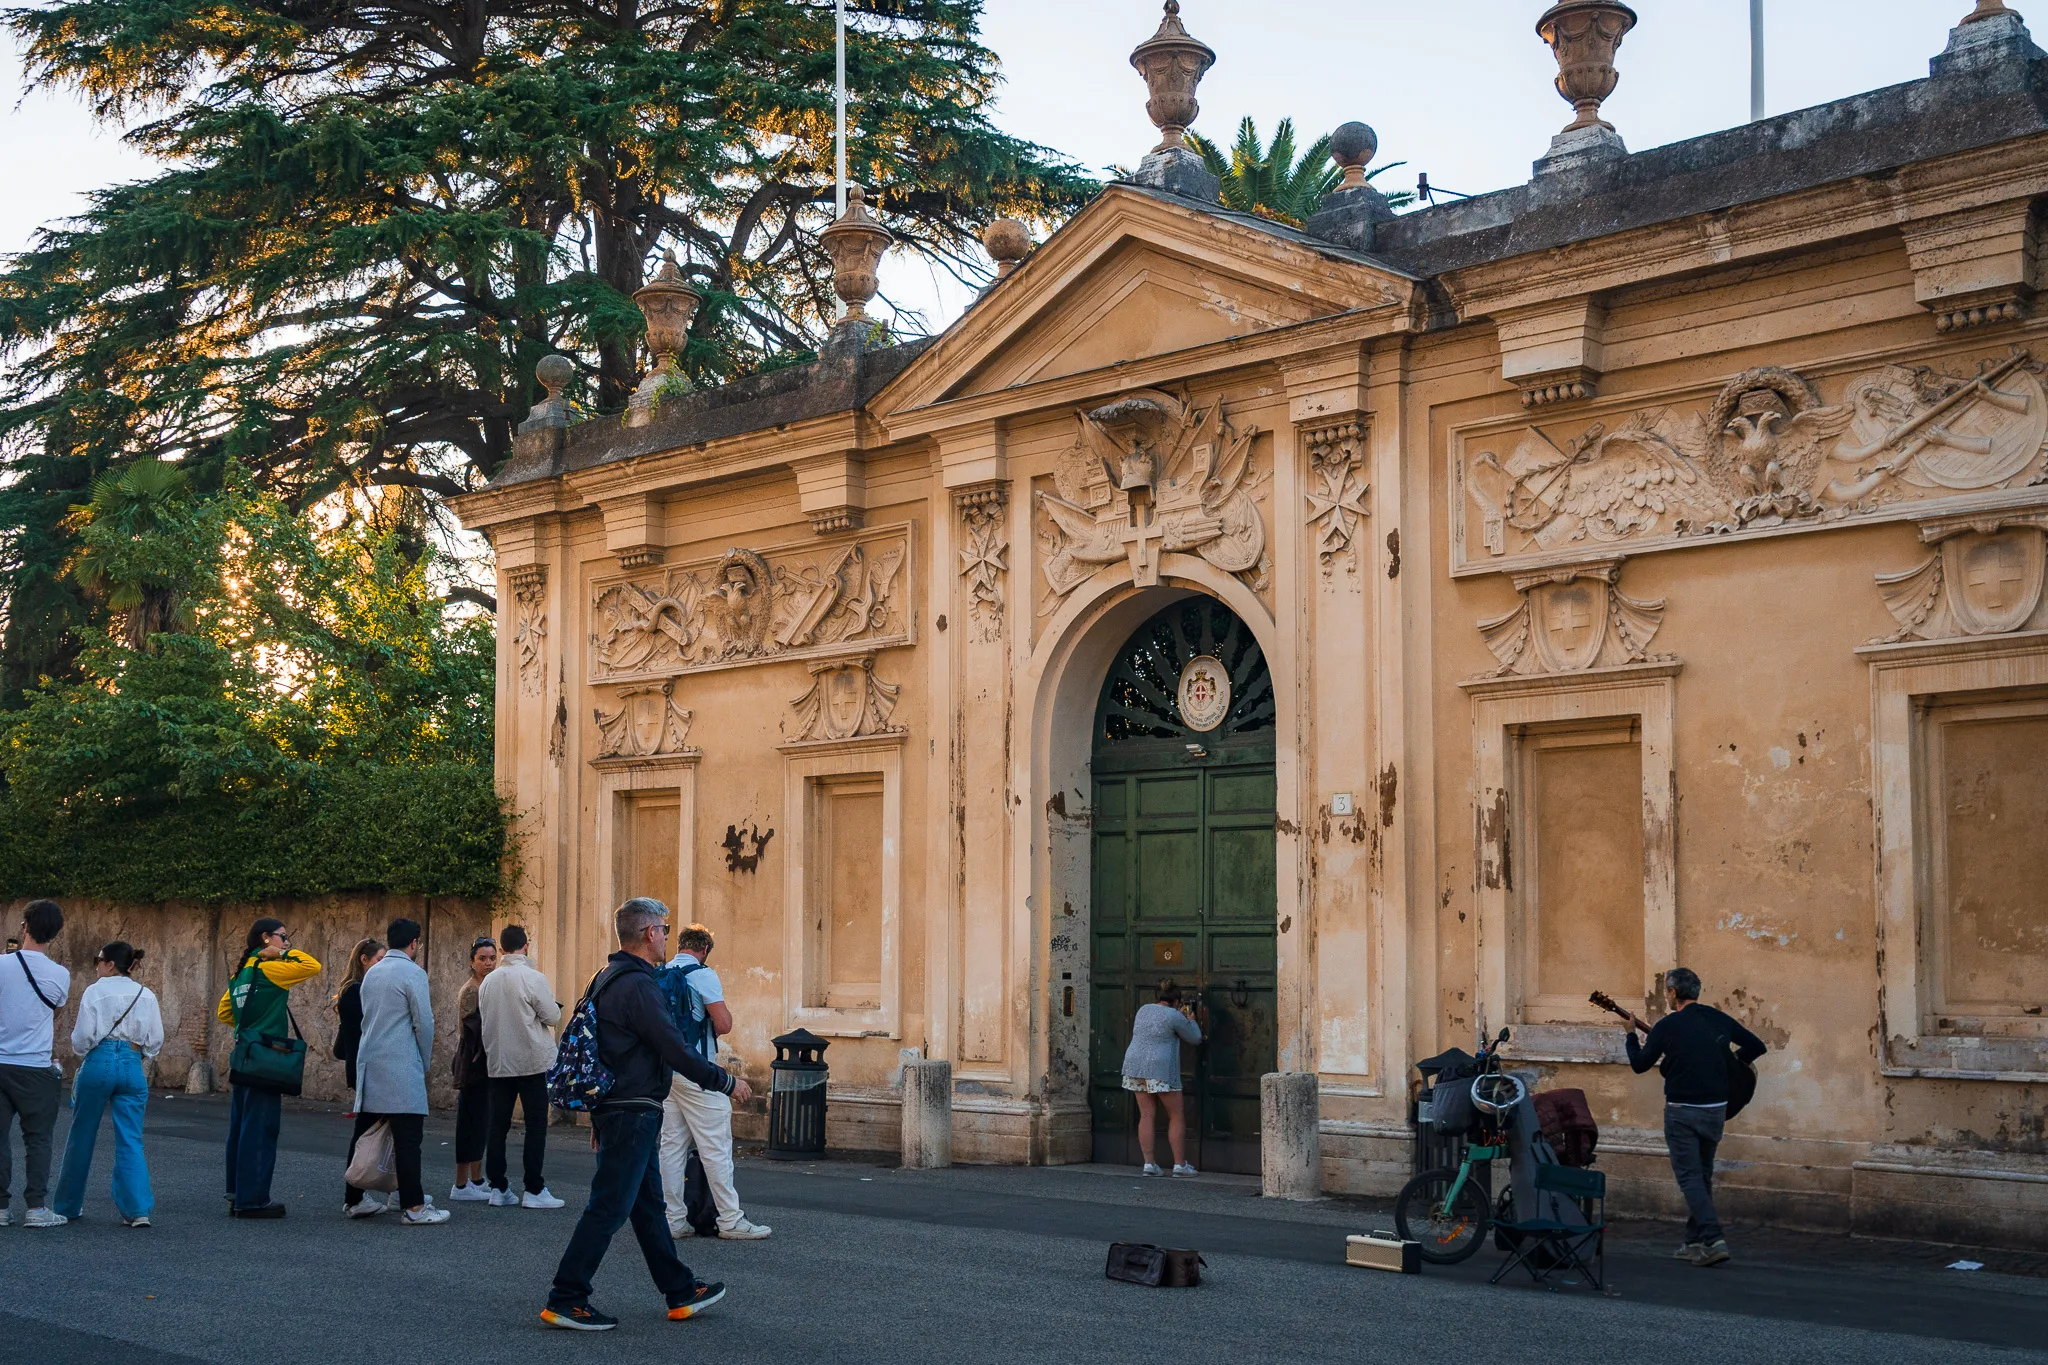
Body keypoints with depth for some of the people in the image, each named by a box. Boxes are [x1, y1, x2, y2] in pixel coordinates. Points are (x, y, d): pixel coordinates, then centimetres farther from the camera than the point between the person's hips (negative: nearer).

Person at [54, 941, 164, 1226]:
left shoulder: (94, 992, -2)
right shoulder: (146, 996, 6)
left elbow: (83, 1040, -6)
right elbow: (155, 1042, 6)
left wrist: (79, 1045, 16)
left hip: (98, 1063, -2)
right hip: (132, 1067, 2)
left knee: (81, 1138, 13)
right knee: (130, 1141, 2)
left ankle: (67, 1205, 25)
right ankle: (138, 1209, -12)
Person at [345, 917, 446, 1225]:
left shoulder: (371, 973, 15)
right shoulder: (413, 973, -8)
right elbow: (424, 1023, -9)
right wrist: (425, 1061, 6)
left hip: (369, 1063, 8)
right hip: (401, 1066, -8)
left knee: (364, 1134, 12)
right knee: (408, 1137, -8)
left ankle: (353, 1200, 17)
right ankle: (413, 1207, -10)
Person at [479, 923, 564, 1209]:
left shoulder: (488, 981, 6)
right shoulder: (532, 977, -11)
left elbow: (483, 1018, 13)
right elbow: (552, 1015, -9)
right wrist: (552, 999, 11)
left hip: (498, 1063, 5)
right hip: (531, 1061, -5)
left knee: (498, 1125, 8)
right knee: (536, 1125, 0)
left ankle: (498, 1188, 10)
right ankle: (534, 1190, -3)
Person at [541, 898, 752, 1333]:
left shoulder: (605, 979, 14)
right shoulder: (638, 985, -19)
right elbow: (676, 1050, -20)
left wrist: (599, 1116, 25)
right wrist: (726, 1082, -10)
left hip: (612, 1108, 11)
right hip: (634, 1113, -11)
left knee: (649, 1205, 15)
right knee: (609, 1207, -5)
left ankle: (681, 1293, 23)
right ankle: (565, 1300, -2)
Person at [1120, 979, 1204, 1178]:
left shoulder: (1144, 1010, 12)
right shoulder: (1174, 1017, -8)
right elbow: (1194, 1038, 4)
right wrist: (1190, 1020, 22)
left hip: (1135, 1065, 6)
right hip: (1161, 1070, -6)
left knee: (1147, 1115, 8)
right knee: (1176, 1116, 5)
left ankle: (1148, 1163, 3)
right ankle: (1180, 1164, 4)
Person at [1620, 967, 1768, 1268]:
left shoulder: (1667, 1026, -10)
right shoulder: (1718, 1019, 3)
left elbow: (1639, 1064, 0)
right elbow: (1757, 1046, 12)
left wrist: (1631, 1034, 15)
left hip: (1683, 1111, -5)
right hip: (1716, 1108, 5)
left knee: (1690, 1177, -2)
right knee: (1703, 1176, 16)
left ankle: (1713, 1239, -16)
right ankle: (1696, 1242, 19)